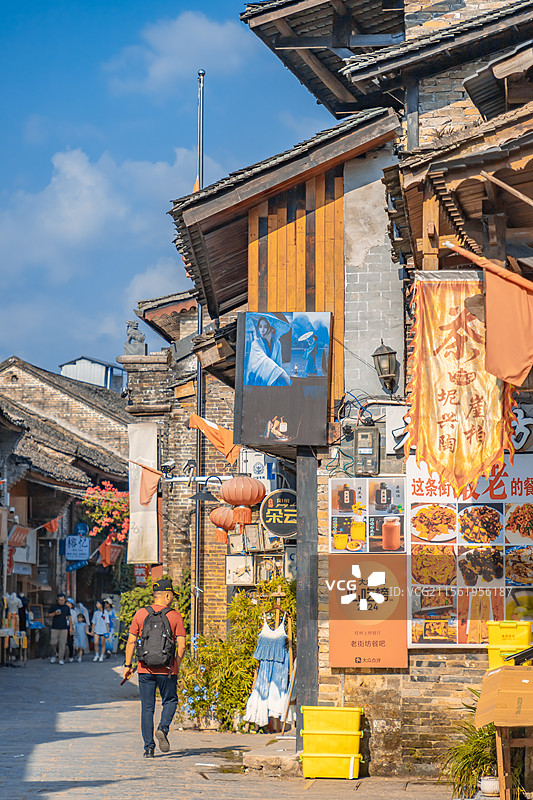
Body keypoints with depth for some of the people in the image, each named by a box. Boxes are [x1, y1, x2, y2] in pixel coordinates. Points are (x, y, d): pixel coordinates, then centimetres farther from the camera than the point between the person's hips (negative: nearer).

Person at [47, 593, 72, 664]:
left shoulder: (67, 607, 10)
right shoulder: (53, 606, 6)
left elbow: (69, 617, 16)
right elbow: (49, 615, 10)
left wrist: (70, 627, 13)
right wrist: (55, 613, -10)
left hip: (64, 628, 0)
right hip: (55, 628, 0)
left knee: (62, 644, -3)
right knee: (53, 643, -5)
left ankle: (61, 659, 0)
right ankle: (53, 656, 19)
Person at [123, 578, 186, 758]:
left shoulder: (141, 614, 2)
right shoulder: (175, 616, -2)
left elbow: (131, 641, 1)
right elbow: (181, 645, -5)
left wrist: (128, 665, 9)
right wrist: (176, 667, 8)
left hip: (145, 669, 1)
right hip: (167, 669, -1)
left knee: (147, 707, 6)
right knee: (170, 701, 18)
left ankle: (149, 747, 3)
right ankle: (163, 728, -8)